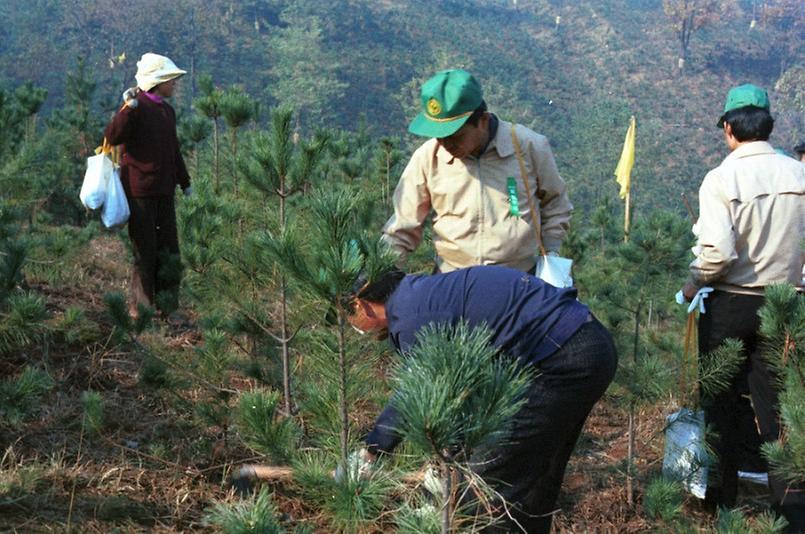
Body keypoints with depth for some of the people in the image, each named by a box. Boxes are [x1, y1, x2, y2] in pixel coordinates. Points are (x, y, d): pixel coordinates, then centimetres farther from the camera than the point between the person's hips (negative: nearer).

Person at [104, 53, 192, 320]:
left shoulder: (167, 111, 15)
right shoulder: (136, 107, -10)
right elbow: (112, 137, -23)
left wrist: (185, 182, 30)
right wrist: (128, 108, -32)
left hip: (164, 191, 8)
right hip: (139, 192, -8)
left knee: (169, 249, 9)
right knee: (144, 250, -2)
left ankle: (166, 306, 17)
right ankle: (140, 306, 9)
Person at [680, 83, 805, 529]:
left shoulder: (721, 179, -14)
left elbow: (717, 250, -21)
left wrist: (692, 284, -4)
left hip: (728, 304, -3)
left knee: (722, 401, 11)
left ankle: (722, 496, 22)